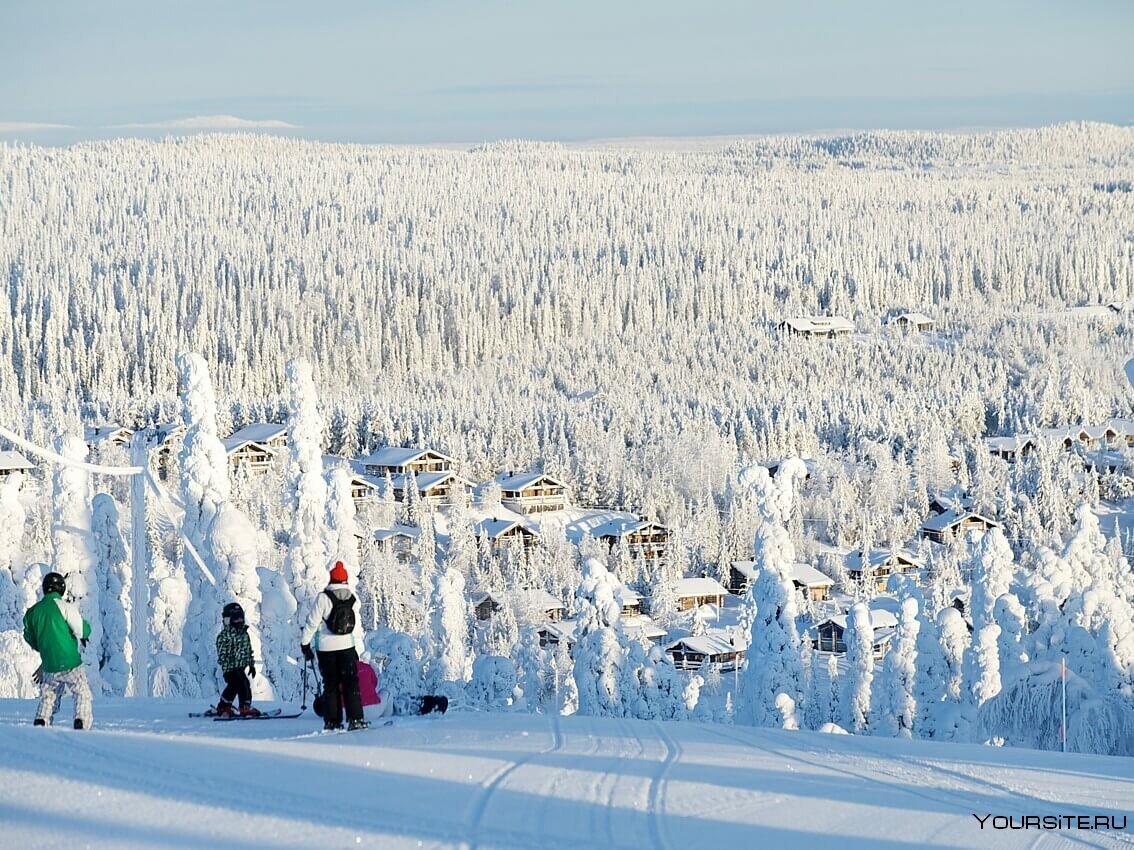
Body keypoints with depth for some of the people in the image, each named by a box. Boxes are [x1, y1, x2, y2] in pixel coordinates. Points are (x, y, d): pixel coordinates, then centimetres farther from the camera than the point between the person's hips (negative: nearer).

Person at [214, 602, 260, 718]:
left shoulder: (244, 633, 12)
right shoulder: (224, 635, -12)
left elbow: (249, 650, 21)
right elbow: (222, 654, -14)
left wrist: (251, 665, 20)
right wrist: (226, 668, -19)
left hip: (241, 667, 8)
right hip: (231, 668, -8)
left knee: (233, 686, 15)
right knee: (244, 684, -17)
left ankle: (223, 708, 27)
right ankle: (245, 708, -14)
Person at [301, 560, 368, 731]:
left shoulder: (323, 598, -9)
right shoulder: (353, 599, 2)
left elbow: (313, 623, -7)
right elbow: (358, 626, 8)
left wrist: (305, 644, 4)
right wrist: (358, 649, 17)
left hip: (326, 647, -2)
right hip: (348, 646, 2)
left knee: (331, 684, 6)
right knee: (351, 682, 4)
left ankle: (332, 721, 5)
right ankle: (355, 718, -5)